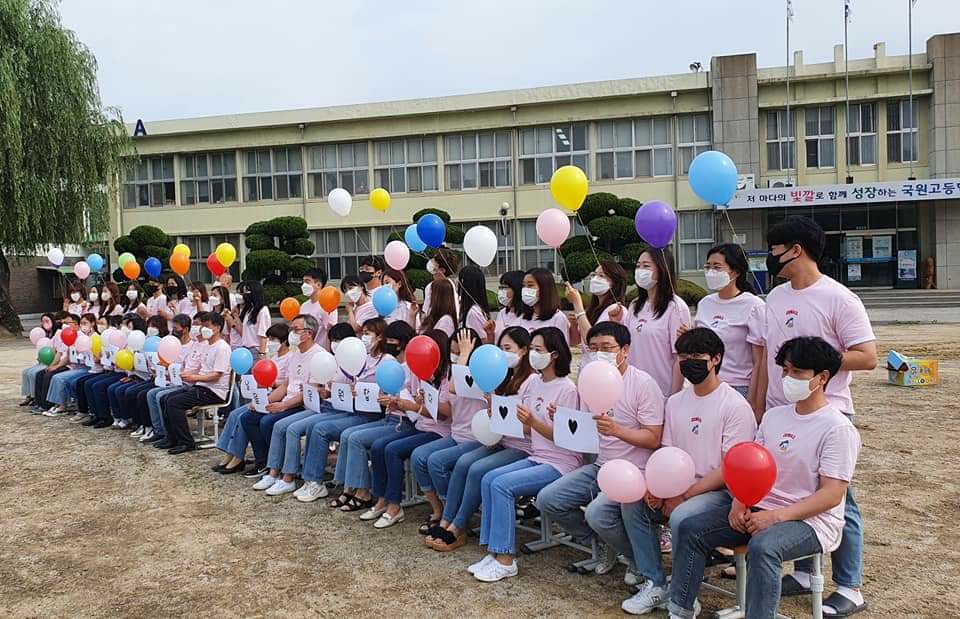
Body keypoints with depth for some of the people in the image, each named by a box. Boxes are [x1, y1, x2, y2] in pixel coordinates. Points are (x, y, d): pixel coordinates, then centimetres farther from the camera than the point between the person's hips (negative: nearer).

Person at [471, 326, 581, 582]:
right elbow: (524, 428, 9)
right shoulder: (533, 381, 9)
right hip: (536, 457, 7)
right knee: (488, 479, -11)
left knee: (501, 485, -21)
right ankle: (494, 552, -5)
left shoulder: (567, 389, -13)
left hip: (561, 463, -7)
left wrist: (533, 422, -28)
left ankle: (505, 561, -12)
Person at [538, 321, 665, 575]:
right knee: (547, 499, -7)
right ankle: (601, 545, 12)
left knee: (597, 513, -30)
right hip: (600, 466, 7)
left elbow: (653, 439, -15)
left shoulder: (644, 384, -11)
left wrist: (616, 430, -30)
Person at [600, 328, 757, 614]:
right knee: (631, 503, -14)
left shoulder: (736, 406, -10)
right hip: (678, 490, 7)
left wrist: (684, 495, -17)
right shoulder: (675, 402, 10)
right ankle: (654, 584, -3)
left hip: (719, 491, -7)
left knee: (681, 517, -33)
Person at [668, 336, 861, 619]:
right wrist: (739, 504, -6)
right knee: (691, 529, -7)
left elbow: (831, 495, -17)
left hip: (811, 519, -7)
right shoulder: (773, 416, 10)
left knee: (762, 548, -37)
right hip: (759, 509, 7)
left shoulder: (838, 428, -11)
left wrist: (775, 516, -23)